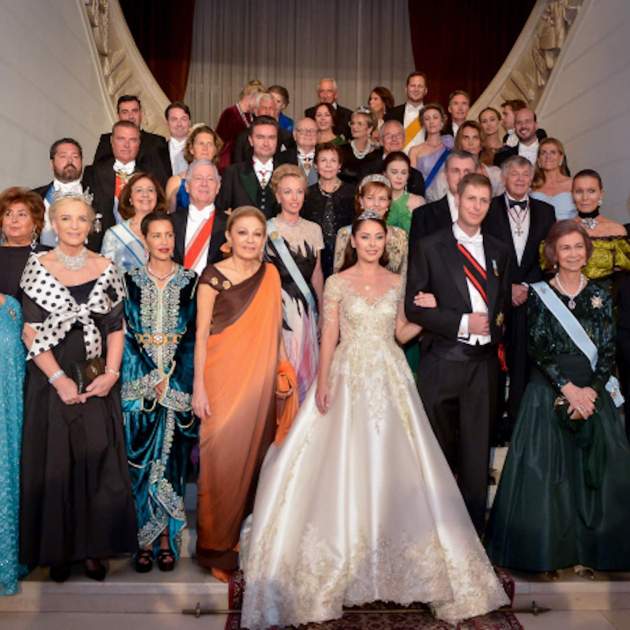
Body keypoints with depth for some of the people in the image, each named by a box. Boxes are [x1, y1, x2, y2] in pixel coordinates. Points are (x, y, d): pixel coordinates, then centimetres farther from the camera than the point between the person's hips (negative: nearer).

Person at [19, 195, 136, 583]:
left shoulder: (106, 268, 5)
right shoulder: (38, 267, 0)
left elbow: (116, 326, 5)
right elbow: (31, 331, -5)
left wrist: (112, 372, -8)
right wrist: (59, 379, -14)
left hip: (98, 380, 1)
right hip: (51, 380, -1)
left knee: (99, 461, 3)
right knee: (54, 463, 5)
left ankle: (94, 547, 18)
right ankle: (58, 549, 20)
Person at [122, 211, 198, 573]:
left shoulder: (190, 281, 5)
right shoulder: (131, 280, 6)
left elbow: (193, 335, 0)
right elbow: (127, 333, 0)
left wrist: (171, 379, -10)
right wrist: (151, 378, -10)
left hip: (180, 382, 0)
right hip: (140, 382, 0)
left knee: (173, 459, 2)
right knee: (141, 460, 0)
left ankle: (168, 538, 12)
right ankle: (146, 540, 10)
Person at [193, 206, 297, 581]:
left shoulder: (271, 275, 9)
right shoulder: (213, 276, -4)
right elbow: (201, 334, -5)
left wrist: (283, 372, 9)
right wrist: (199, 387, -10)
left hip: (261, 382, 4)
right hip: (223, 378, -4)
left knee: (253, 458, 10)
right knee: (222, 460, -1)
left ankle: (245, 539, 27)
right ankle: (218, 549, 15)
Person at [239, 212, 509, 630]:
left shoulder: (397, 282, 8)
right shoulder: (337, 283, 1)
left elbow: (402, 334, 13)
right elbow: (329, 336, -3)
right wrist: (323, 381, -13)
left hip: (390, 378, 2)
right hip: (349, 377, -2)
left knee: (393, 464, 2)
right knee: (346, 463, 1)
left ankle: (391, 546, 19)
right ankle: (345, 552, 17)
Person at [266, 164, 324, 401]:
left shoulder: (314, 229, 8)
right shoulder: (267, 229, -5)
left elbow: (316, 273, 13)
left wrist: (322, 310, 11)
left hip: (306, 308, 4)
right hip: (277, 305, -4)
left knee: (305, 365, 10)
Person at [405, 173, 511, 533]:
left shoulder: (499, 251, 14)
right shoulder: (430, 247, 0)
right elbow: (413, 307, -6)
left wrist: (496, 323, -1)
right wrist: (463, 323, -13)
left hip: (484, 362, 4)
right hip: (442, 362, -3)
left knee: (478, 450, 8)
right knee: (438, 448, 4)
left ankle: (474, 528, 21)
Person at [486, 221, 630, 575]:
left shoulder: (600, 297, 7)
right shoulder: (540, 294, 1)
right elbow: (539, 349, -6)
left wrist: (591, 391, -12)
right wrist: (568, 388, -14)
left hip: (593, 393, 2)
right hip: (549, 393, -2)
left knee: (592, 473, 3)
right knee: (546, 472, -1)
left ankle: (586, 551, 18)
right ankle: (549, 552, 13)